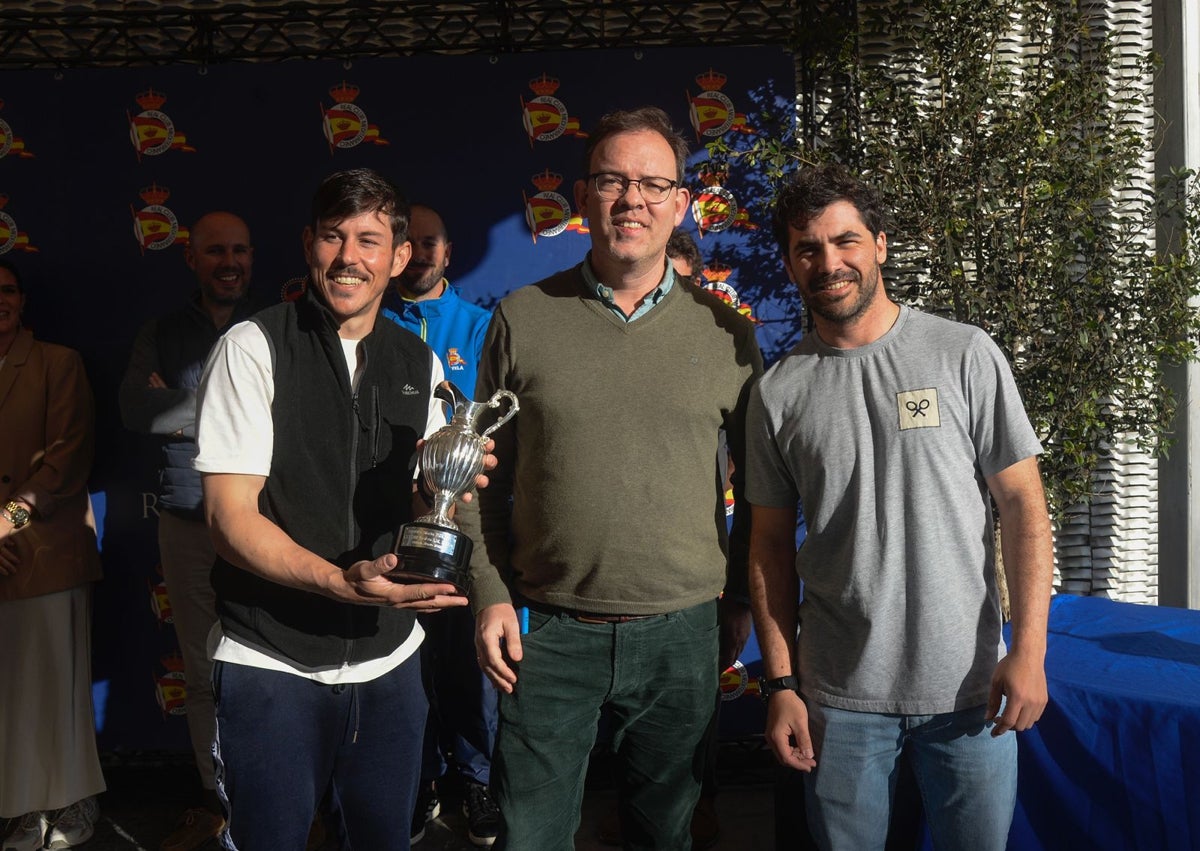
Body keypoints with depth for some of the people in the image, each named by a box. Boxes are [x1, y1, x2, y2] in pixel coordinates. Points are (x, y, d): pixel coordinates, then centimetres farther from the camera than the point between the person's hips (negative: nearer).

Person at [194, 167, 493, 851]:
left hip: (389, 660, 4)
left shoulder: (420, 363, 6)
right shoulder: (253, 348, -9)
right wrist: (341, 581, -27)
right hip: (272, 664, -4)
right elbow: (231, 518, -13)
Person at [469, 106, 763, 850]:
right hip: (549, 630, 0)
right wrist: (491, 597, -2)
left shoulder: (725, 333, 1)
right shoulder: (523, 319, 0)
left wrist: (739, 588, 4)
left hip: (680, 634, 1)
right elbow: (488, 478, 4)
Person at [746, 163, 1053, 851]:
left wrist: (1029, 648, -9)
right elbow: (772, 543, 5)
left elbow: (1022, 503, -2)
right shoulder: (779, 391, 2)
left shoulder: (966, 355, -3)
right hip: (839, 696, 1)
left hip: (969, 688, -1)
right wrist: (782, 684, 1)